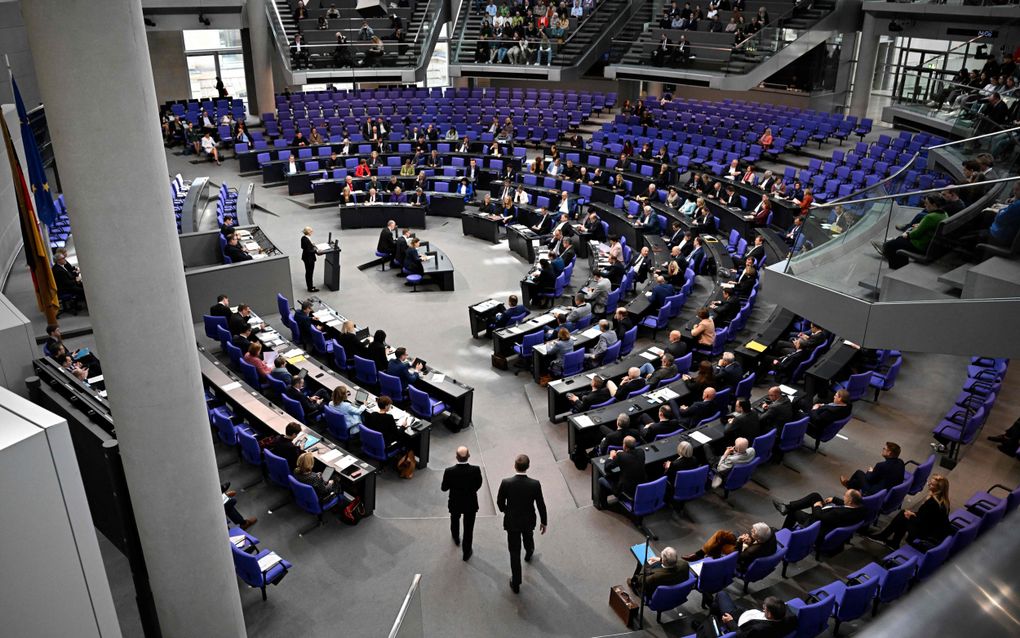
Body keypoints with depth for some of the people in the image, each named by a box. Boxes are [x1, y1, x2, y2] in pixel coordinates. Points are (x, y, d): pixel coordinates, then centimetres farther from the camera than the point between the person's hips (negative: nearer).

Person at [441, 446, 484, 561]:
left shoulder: (449, 471, -29)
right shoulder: (476, 470, -27)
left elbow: (444, 488, -13)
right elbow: (478, 485, -8)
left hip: (455, 503, 1)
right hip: (471, 504, -1)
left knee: (455, 520, 32)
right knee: (468, 528, 18)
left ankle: (456, 538, 58)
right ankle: (466, 552, 32)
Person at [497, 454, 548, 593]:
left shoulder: (506, 483, -24)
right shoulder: (535, 484, -24)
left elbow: (500, 502, -9)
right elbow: (541, 505, -12)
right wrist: (544, 522, 4)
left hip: (512, 522, -1)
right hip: (529, 521, 2)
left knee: (515, 552, 11)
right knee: (528, 539, 34)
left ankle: (516, 584, 18)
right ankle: (529, 554, 65)